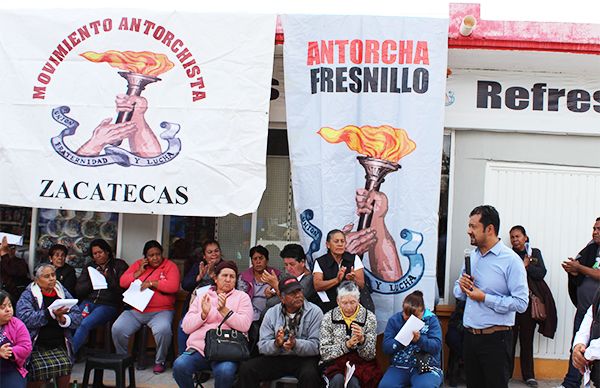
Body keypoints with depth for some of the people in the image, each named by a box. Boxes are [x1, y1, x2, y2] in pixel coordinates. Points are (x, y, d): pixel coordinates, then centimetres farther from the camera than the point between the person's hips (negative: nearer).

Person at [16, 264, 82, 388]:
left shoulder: (63, 293, 13)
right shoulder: (28, 295, 3)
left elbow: (78, 316, 5)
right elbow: (24, 317, -14)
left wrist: (63, 319, -14)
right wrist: (51, 313, -20)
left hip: (59, 346, 3)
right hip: (36, 346, -2)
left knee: (65, 364, -23)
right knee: (40, 368, -25)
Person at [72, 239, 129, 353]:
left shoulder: (119, 265, 11)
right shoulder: (90, 267, 24)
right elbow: (79, 290, 13)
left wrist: (107, 278, -4)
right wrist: (93, 281, 0)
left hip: (109, 304, -4)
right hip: (89, 301, 4)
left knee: (85, 324, -29)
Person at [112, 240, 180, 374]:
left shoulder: (169, 266, 4)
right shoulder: (138, 264, 15)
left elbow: (174, 286, -11)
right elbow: (123, 282, 8)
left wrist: (152, 283, -13)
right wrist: (140, 272, -2)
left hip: (160, 311, -3)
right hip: (135, 311, 4)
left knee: (163, 330, -33)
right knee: (117, 329, -19)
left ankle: (160, 361, -8)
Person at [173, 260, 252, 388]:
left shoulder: (242, 297, 12)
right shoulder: (202, 297, 18)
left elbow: (244, 326, -4)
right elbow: (186, 327, 10)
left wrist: (224, 310, -14)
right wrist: (203, 314, -7)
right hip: (199, 348, 2)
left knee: (224, 371, -36)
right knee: (179, 366, -28)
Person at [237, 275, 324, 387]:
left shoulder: (315, 312, -3)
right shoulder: (271, 313, 4)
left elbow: (316, 346, -11)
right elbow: (262, 346, -1)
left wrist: (296, 345, -30)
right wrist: (276, 344, -23)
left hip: (304, 358, -2)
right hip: (276, 358, 2)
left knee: (309, 374, -35)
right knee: (246, 368, -19)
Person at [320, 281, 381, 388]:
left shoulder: (369, 317, 1)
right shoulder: (328, 318, 2)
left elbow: (370, 355, 0)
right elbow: (324, 352, -3)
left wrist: (362, 340, -21)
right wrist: (346, 345, -16)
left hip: (360, 363, -1)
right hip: (335, 363, 1)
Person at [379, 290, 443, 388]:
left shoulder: (431, 320, 0)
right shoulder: (394, 320, 5)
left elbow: (437, 346, -9)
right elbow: (386, 347, -2)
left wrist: (420, 339, -26)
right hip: (400, 367, 2)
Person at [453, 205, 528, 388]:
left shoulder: (511, 260, -12)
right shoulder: (471, 256, 10)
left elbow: (521, 303, -20)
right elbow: (458, 292, 19)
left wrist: (484, 298, -18)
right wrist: (462, 287, -5)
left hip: (495, 338, -6)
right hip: (470, 336, 7)